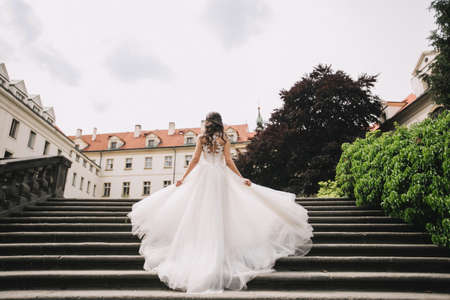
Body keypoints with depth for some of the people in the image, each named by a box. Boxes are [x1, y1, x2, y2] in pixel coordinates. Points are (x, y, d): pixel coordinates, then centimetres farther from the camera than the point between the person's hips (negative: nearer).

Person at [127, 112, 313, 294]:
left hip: (202, 176, 0)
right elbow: (229, 162, -1)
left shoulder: (201, 138, 5)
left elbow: (195, 160, 3)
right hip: (220, 177, 0)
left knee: (199, 213, 6)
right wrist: (242, 179, 3)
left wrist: (184, 178, 8)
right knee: (218, 216, 2)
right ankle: (217, 260, 4)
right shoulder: (225, 139, 5)